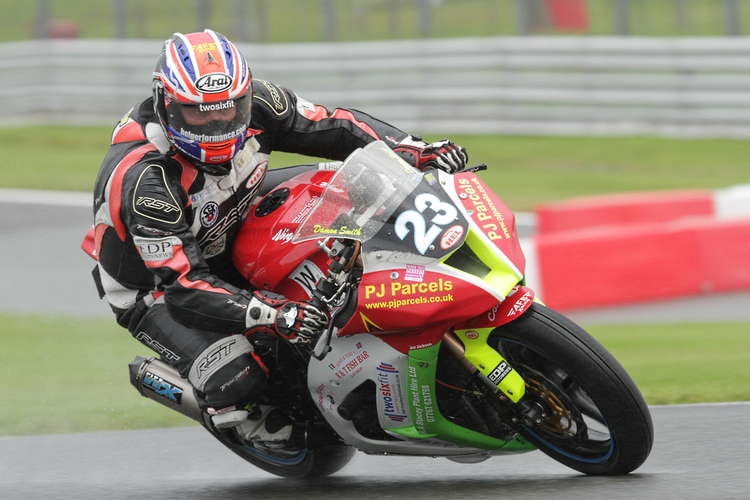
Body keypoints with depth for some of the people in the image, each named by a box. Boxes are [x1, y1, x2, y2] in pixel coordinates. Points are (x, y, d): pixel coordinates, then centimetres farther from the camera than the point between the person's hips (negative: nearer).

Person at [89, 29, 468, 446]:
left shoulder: (255, 104, -20)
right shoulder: (147, 181, -37)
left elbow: (331, 128, -8)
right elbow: (182, 284, -37)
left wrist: (414, 149, -21)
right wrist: (272, 313, -47)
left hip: (229, 247, 7)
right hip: (154, 287, -7)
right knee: (237, 380, -26)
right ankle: (276, 433, 7)